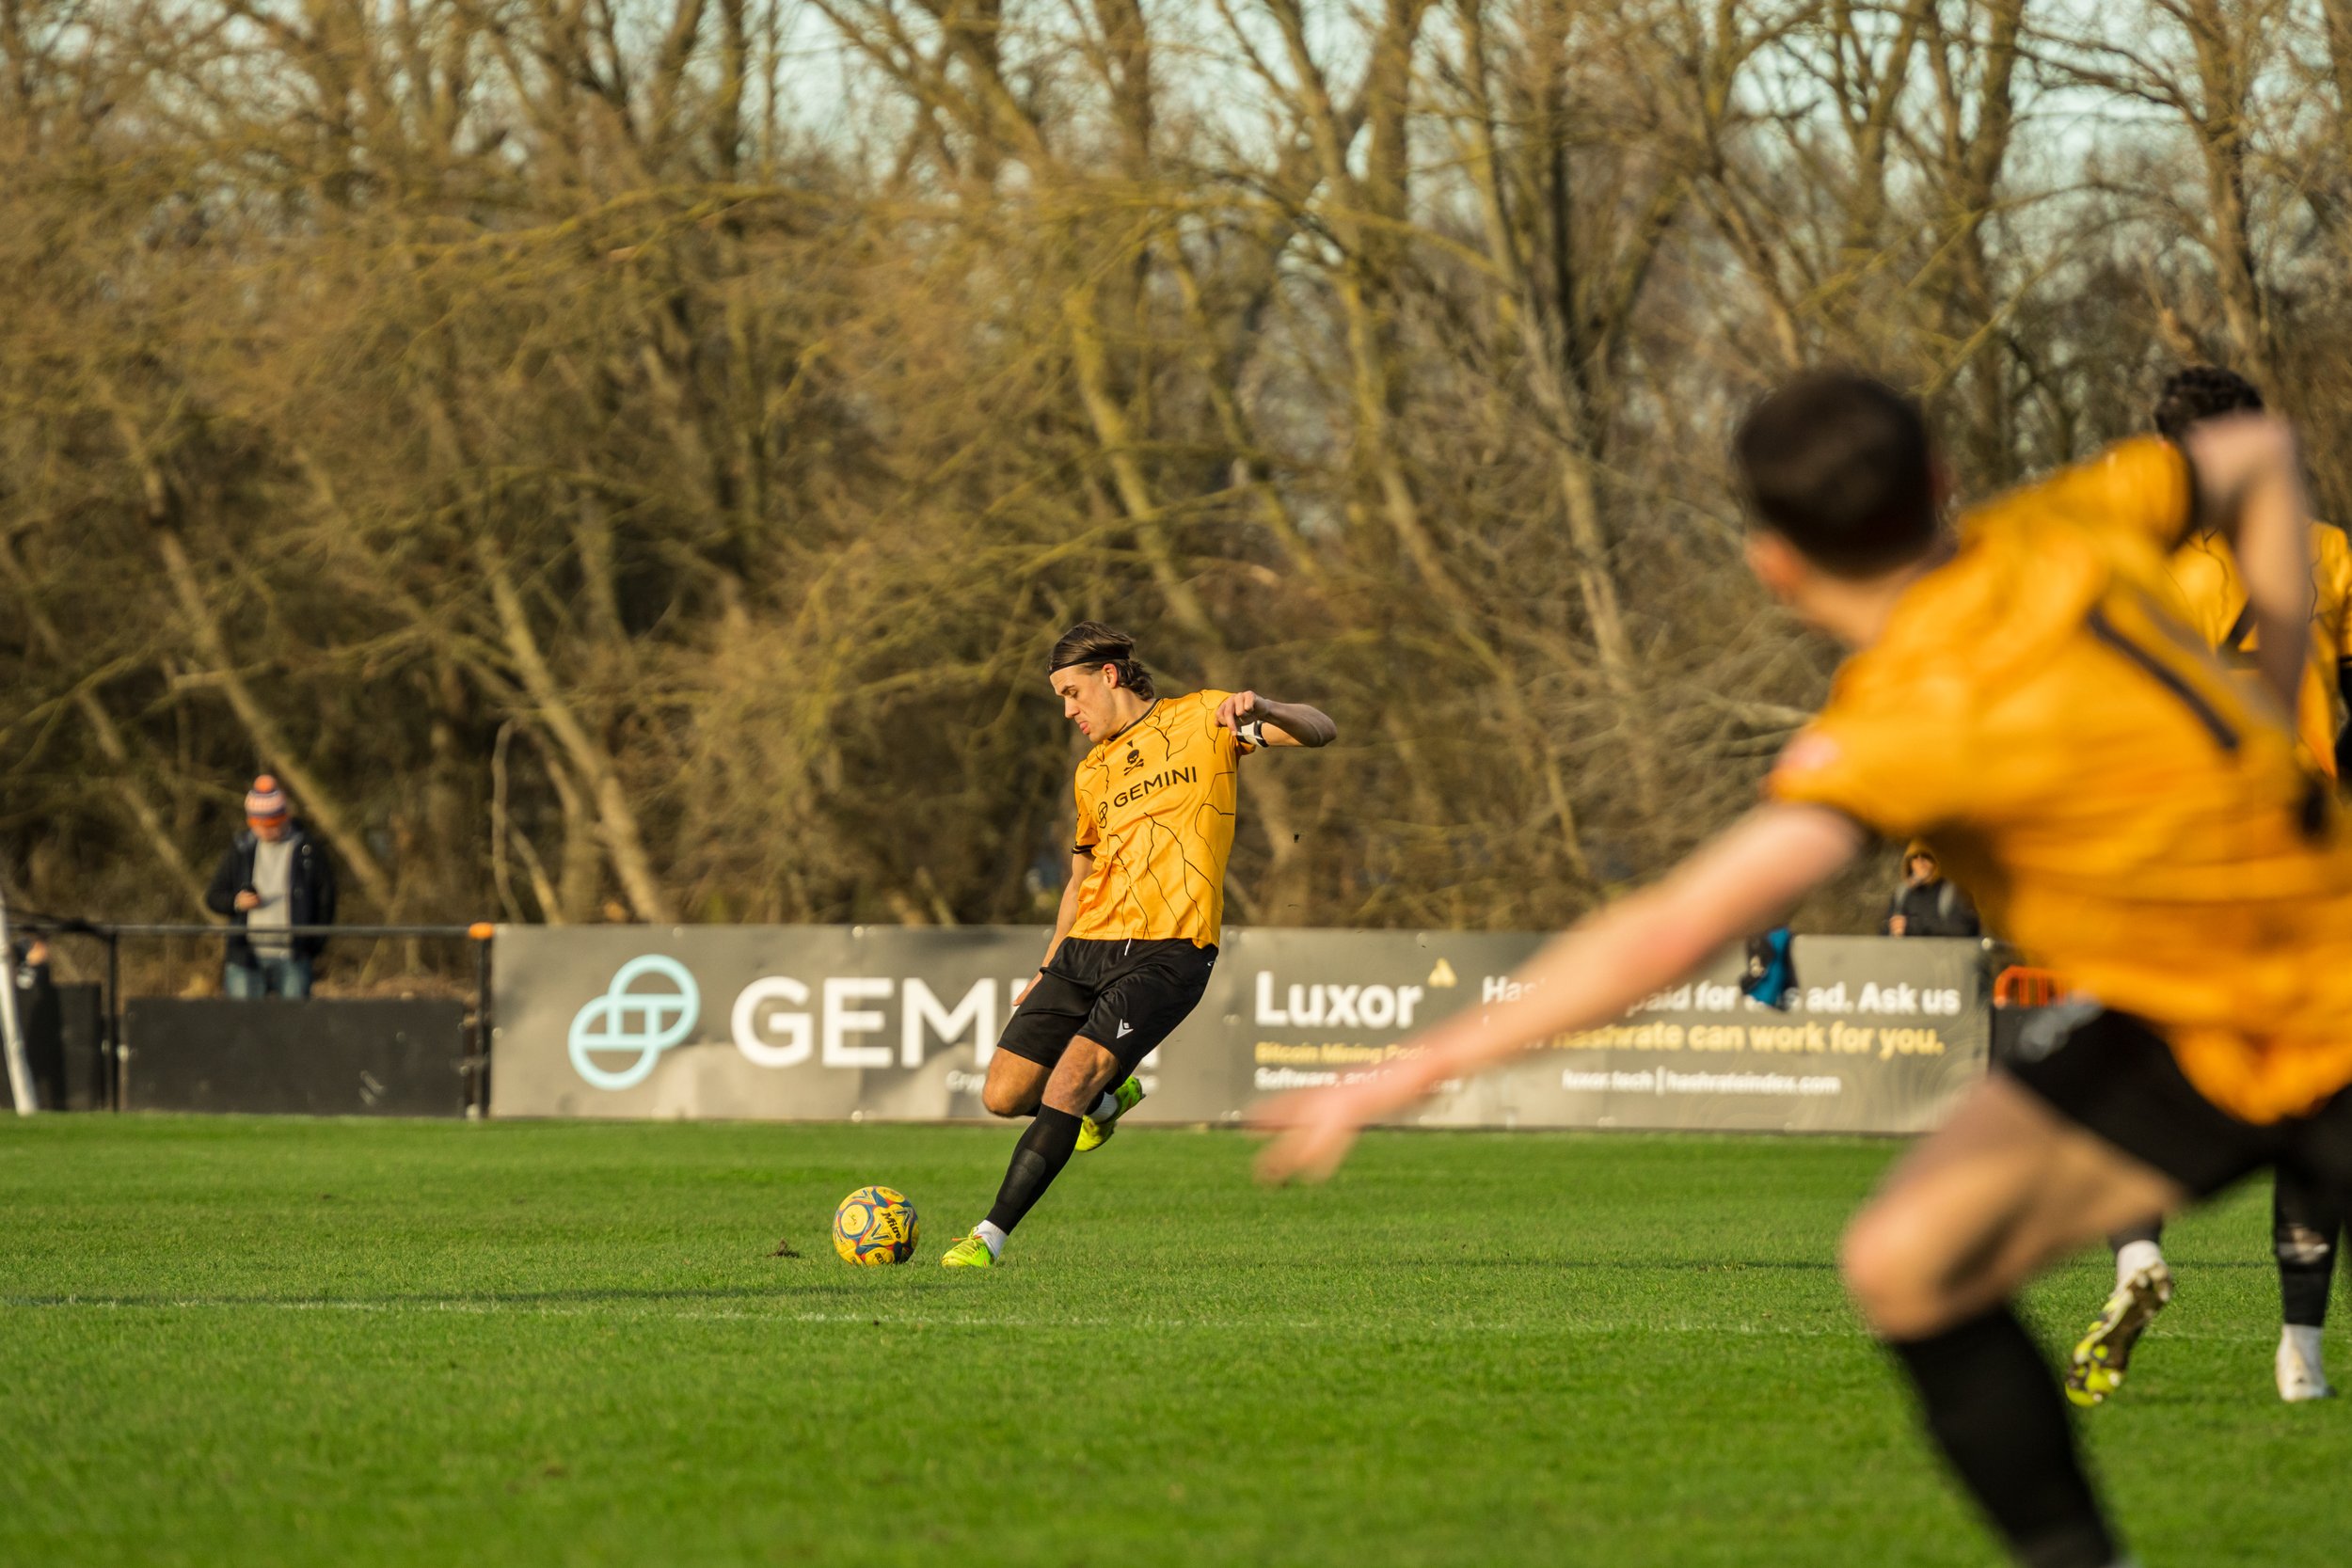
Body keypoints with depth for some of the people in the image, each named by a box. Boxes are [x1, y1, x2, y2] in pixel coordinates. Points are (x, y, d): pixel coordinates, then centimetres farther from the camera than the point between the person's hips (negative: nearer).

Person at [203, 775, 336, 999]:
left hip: (292, 958, -2)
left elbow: (325, 899, 7)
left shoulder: (307, 851, 3)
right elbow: (213, 897, 13)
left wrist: (315, 945, 0)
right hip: (246, 955, 2)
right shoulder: (240, 852, 10)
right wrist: (236, 902, -10)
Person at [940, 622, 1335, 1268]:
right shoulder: (1092, 773, 22)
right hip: (1087, 947, 7)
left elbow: (1320, 731, -5)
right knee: (1003, 1095, -2)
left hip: (1167, 951, -6)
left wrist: (1259, 709, -26)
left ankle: (990, 1238, -20)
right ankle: (1108, 1098, 30)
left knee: (1070, 1078, -23)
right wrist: (1048, 968, 27)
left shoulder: (1202, 719, 5)